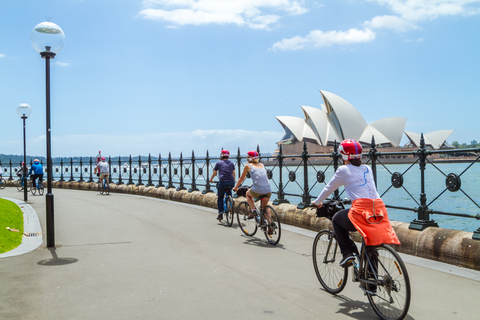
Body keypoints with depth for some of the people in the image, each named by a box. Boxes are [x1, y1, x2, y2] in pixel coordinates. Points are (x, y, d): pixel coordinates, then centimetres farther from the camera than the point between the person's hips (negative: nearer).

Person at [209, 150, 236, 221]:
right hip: (231, 182, 3)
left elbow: (214, 173, 22)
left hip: (222, 182, -2)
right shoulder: (231, 163, 18)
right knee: (229, 191, 35)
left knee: (220, 198, 13)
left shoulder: (218, 163, 11)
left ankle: (220, 214, 6)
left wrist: (211, 179, 39)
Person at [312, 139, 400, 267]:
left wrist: (317, 202, 36)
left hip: (361, 210, -5)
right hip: (379, 211, 5)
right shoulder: (367, 169, 22)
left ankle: (348, 252, 11)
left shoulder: (343, 170, 7)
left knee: (336, 219, 23)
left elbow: (329, 188, 19)